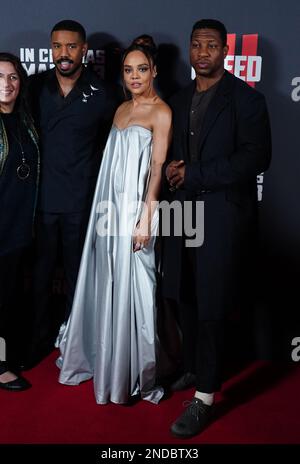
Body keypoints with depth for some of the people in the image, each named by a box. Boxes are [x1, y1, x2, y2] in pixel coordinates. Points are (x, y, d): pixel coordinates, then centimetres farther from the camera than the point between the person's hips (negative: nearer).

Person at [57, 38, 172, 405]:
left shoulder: (161, 112, -6)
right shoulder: (122, 109, 15)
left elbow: (157, 168, -12)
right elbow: (113, 163, 15)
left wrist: (145, 219, -18)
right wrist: (106, 209, 11)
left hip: (135, 207, -7)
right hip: (109, 206, 7)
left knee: (130, 286, 0)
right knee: (105, 283, 12)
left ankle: (135, 371, 16)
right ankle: (105, 359, 28)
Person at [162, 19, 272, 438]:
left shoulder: (246, 99, -5)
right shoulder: (179, 101, 15)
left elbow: (257, 157, -14)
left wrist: (193, 176, -15)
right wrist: (170, 168, -3)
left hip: (223, 215, -6)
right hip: (183, 211, 6)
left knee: (211, 307, -2)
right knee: (186, 299, 12)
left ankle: (205, 397, 8)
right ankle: (193, 370, 31)